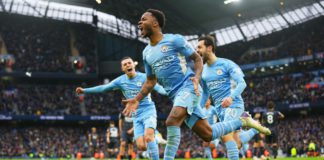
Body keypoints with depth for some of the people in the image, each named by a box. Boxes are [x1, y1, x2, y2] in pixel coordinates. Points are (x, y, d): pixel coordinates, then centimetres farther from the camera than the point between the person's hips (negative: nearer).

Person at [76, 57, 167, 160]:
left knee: (148, 137, -28)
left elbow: (158, 87, -22)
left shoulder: (143, 77, -9)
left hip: (148, 111, -4)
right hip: (136, 116, 4)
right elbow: (103, 88, 8)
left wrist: (167, 92, -44)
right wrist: (85, 90, 6)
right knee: (141, 146, -8)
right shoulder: (120, 80, 4)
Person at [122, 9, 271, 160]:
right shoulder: (146, 53, 14)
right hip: (176, 95, 7)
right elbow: (150, 81, 21)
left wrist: (196, 78, -18)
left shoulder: (174, 40, -5)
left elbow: (197, 58, 1)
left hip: (188, 87, -7)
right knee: (207, 134, 3)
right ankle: (242, 121, 24)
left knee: (172, 121, -31)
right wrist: (137, 99, 7)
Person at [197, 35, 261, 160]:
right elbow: (205, 93, 21)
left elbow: (242, 83, -15)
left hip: (233, 104, -7)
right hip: (220, 108, 7)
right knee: (237, 143, 6)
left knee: (226, 135, -26)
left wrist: (231, 97, -31)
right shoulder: (203, 71, 10)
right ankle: (255, 129, 33)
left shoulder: (226, 64, -8)